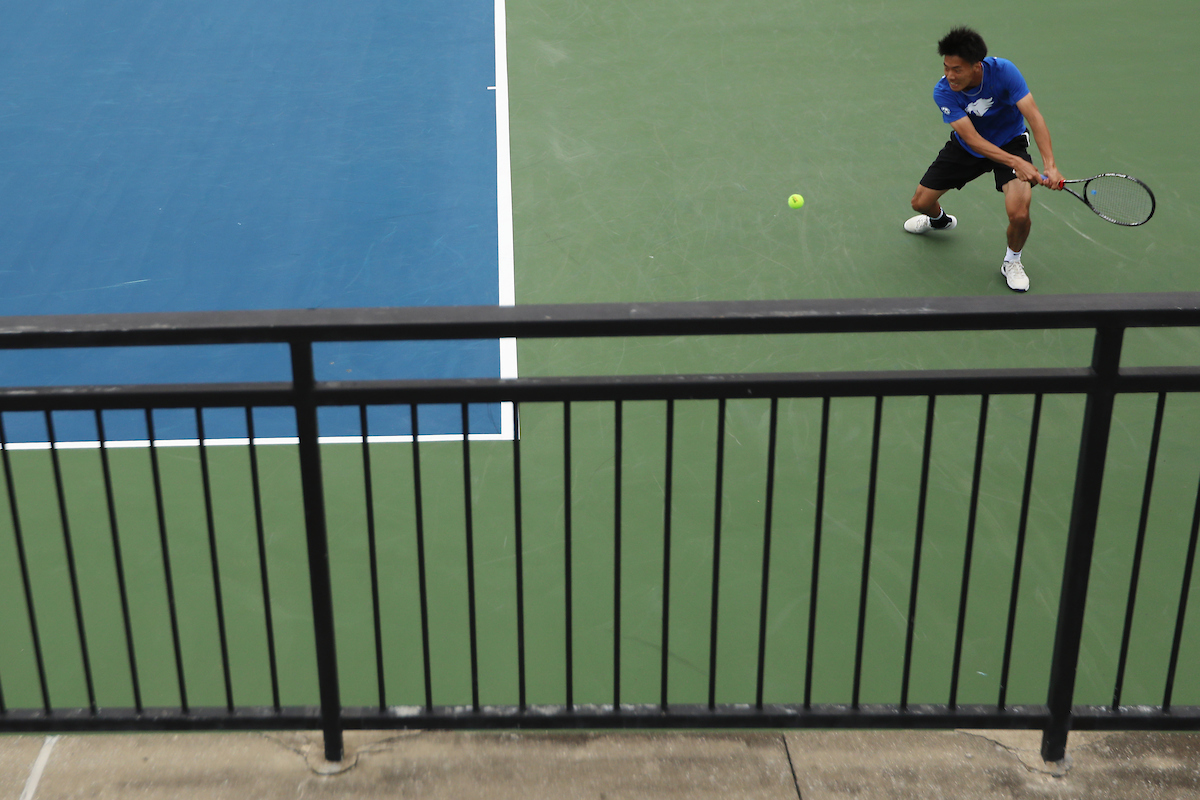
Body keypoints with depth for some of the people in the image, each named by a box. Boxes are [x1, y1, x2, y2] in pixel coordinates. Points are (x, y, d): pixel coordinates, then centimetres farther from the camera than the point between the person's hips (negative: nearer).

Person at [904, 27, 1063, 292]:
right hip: (966, 148, 2)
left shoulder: (1003, 71, -31)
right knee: (921, 202, 7)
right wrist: (1015, 162, -45)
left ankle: (1012, 262, 10)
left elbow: (1034, 116, -34)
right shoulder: (943, 92, -27)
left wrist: (1049, 165, -46)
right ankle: (940, 220, 49)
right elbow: (972, 139, -32)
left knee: (1019, 214, -25)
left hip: (1009, 142, -2)